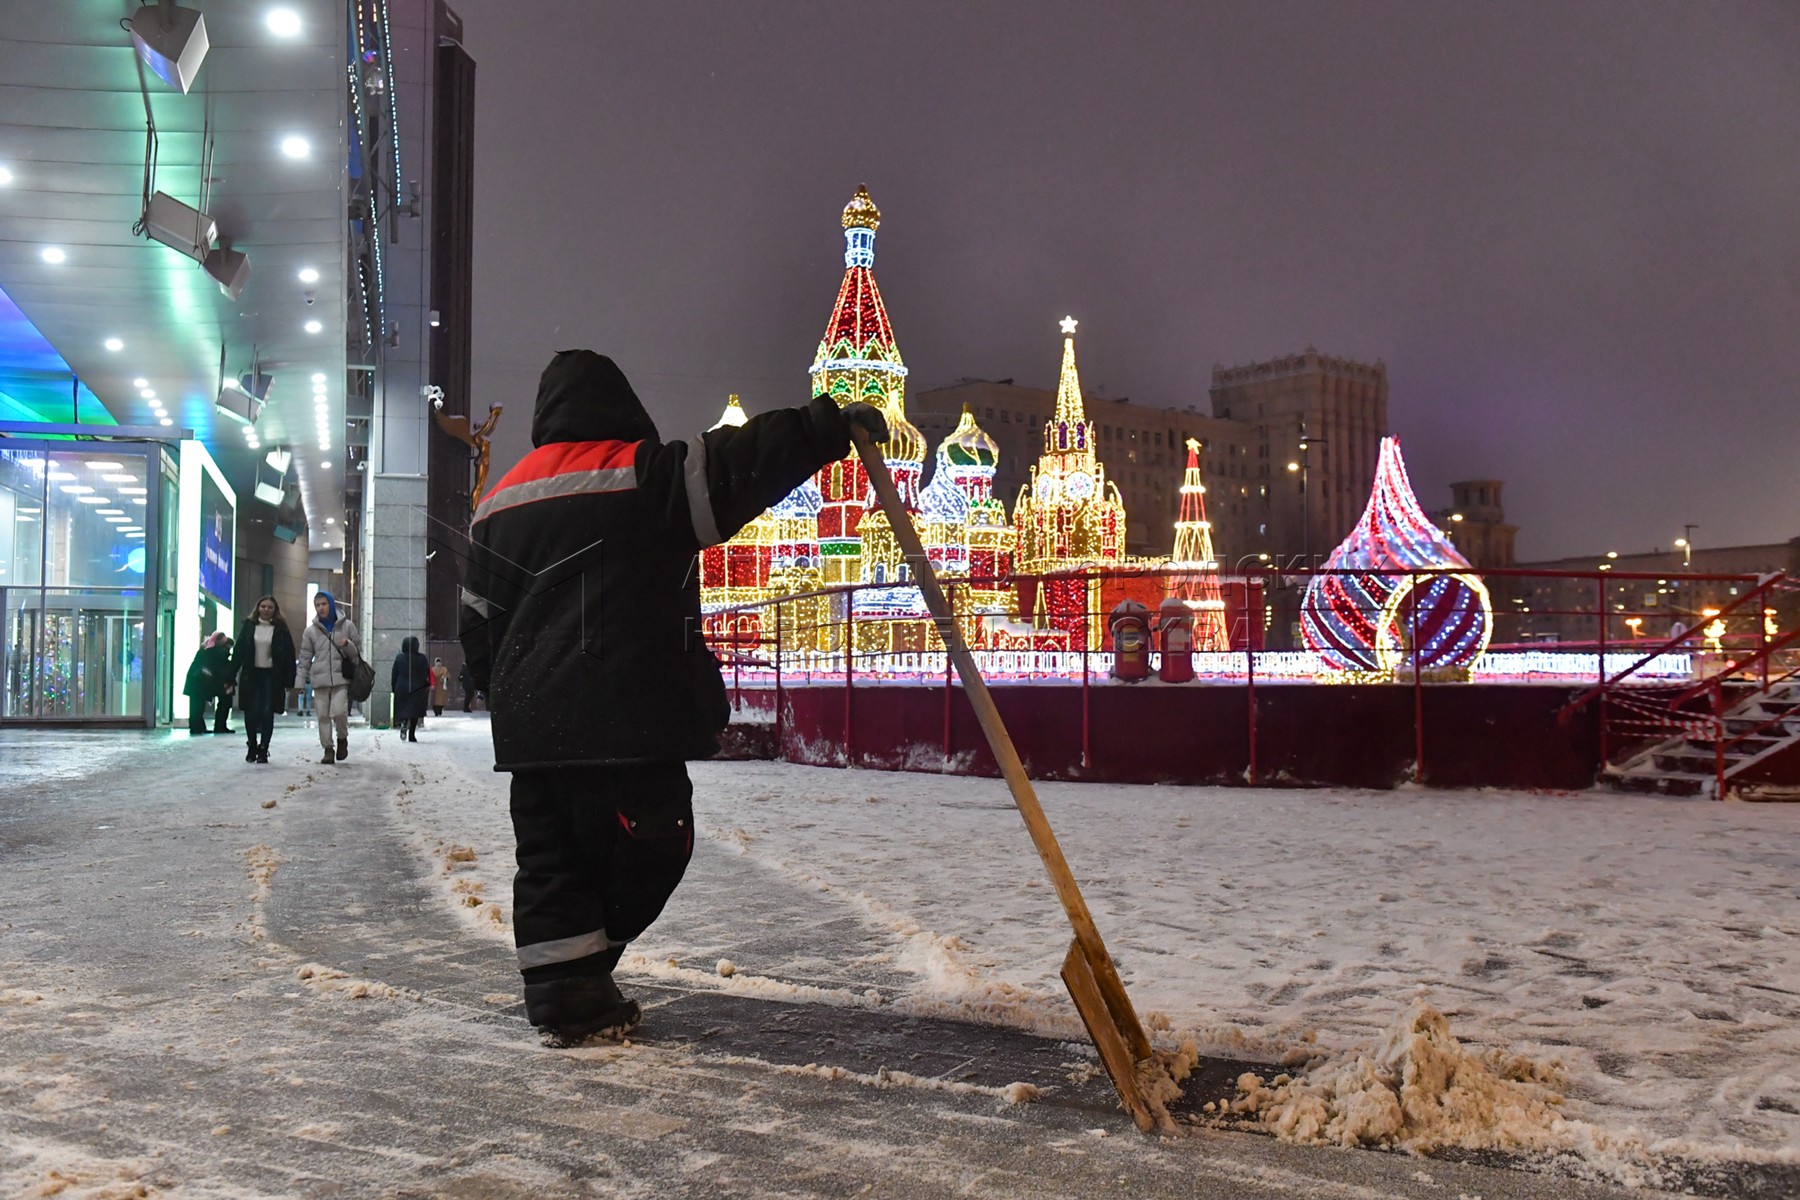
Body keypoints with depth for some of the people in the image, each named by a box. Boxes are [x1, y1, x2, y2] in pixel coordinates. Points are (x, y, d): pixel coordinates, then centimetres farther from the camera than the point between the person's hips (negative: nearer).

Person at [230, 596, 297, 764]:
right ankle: (252, 747, 18)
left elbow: (289, 655, -1)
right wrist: (231, 676, 0)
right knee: (251, 712, 2)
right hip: (251, 674, 2)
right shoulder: (249, 626, 4)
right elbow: (239, 651, 4)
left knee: (267, 713, -1)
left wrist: (289, 680, -7)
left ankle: (263, 749, 7)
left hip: (271, 676, -1)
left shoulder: (281, 629, -1)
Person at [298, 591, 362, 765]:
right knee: (322, 716, 0)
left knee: (338, 712, -17)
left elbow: (358, 650, 11)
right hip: (320, 679, 2)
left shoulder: (347, 625, 6)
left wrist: (347, 645, -11)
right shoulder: (311, 630, 9)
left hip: (341, 678, -2)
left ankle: (342, 739, 10)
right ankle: (328, 749, 10)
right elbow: (305, 657, 12)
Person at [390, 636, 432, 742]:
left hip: (401, 689, 1)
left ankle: (403, 724, -17)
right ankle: (411, 735, -2)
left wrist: (394, 688, 11)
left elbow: (394, 674, 3)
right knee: (415, 712, 3)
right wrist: (427, 686, 12)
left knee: (402, 710, 13)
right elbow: (427, 675, -2)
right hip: (417, 689, -1)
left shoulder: (399, 658, -1)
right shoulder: (422, 658, -6)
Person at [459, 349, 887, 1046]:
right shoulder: (645, 475, -4)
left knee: (548, 855, 11)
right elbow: (742, 462, -8)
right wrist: (834, 424, 1)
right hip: (624, 720, -7)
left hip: (529, 724, 7)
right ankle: (576, 989, 6)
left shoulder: (500, 503, 16)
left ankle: (561, 994, 11)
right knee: (651, 846, 3)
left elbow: (478, 623, 19)